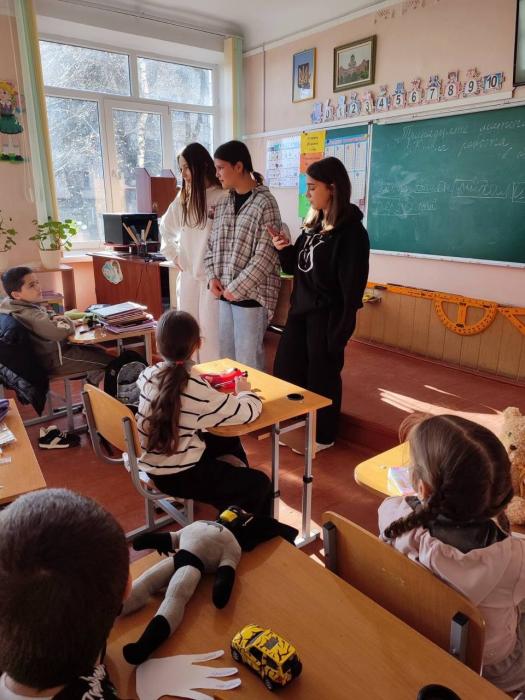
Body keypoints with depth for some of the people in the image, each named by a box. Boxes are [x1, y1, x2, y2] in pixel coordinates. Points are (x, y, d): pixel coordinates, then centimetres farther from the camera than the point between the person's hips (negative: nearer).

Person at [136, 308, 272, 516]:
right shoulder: (198, 391, -28)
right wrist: (245, 390, 1)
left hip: (153, 463, 8)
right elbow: (248, 412, -18)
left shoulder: (148, 374, -8)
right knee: (260, 485, 6)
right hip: (179, 476, -8)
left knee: (228, 442, 28)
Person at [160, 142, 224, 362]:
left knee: (211, 331, -3)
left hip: (212, 276, -6)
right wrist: (174, 256, 15)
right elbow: (166, 227, 24)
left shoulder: (222, 197, -11)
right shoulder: (183, 198, 11)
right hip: (187, 275, 6)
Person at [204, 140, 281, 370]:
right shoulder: (223, 203, 12)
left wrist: (237, 288, -15)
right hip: (224, 293, 7)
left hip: (251, 293, -7)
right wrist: (212, 277, 1)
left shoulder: (265, 203, -10)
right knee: (226, 353, 16)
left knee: (248, 358, 2)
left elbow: (265, 254, -15)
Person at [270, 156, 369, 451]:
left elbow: (352, 288, -18)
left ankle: (324, 436, 26)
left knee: (322, 377, 6)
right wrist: (285, 249, -4)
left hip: (327, 316, -8)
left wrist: (340, 332, -19)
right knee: (286, 369, 16)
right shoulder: (314, 224, 9)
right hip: (301, 309, 8)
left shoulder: (351, 231, -15)